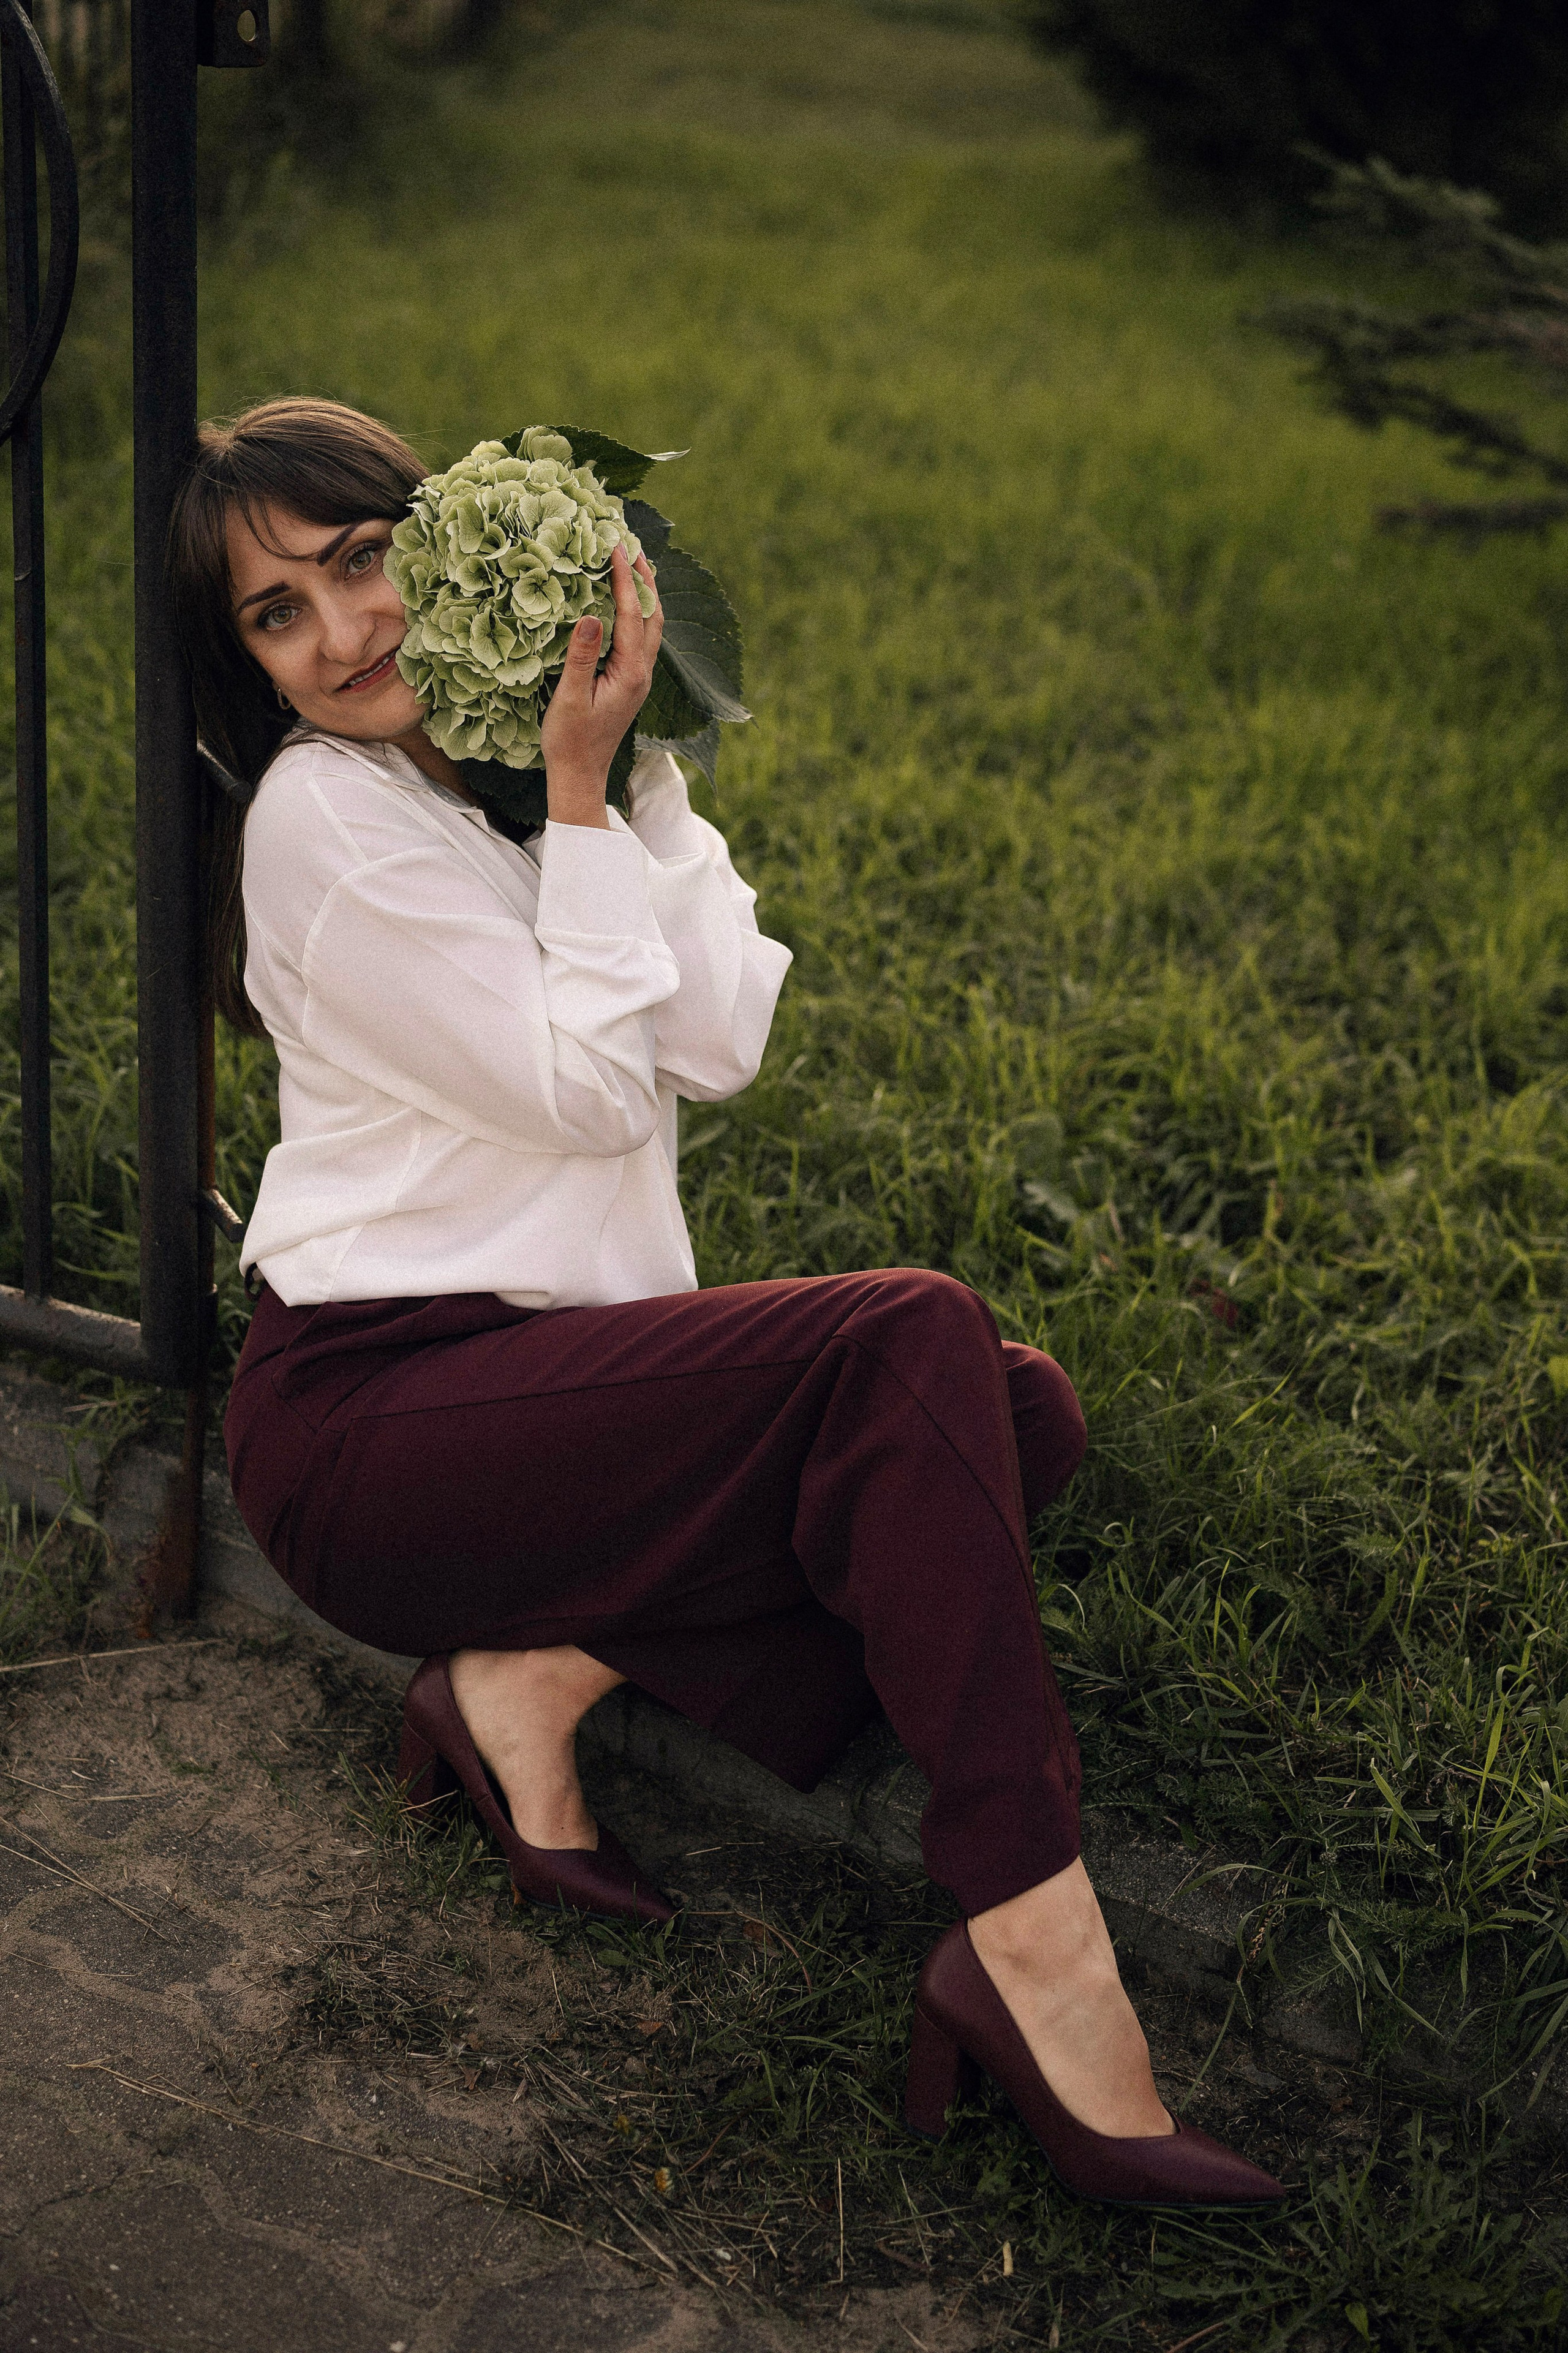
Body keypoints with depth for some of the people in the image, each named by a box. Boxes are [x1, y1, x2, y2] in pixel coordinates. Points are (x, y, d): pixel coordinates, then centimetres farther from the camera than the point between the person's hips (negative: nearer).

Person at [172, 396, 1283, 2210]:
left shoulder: (495, 766, 13)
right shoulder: (322, 814, -11)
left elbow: (718, 1041, 0)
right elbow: (592, 1092, -15)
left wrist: (637, 768, -3)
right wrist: (580, 790, -13)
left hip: (546, 1382, 8)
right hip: (365, 1419, -8)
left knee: (1018, 1407, -7)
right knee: (907, 1347, -27)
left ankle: (547, 1667, -11)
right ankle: (1036, 1952, -31)